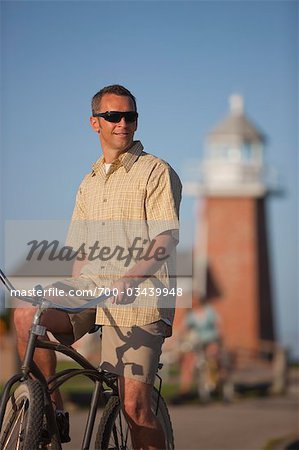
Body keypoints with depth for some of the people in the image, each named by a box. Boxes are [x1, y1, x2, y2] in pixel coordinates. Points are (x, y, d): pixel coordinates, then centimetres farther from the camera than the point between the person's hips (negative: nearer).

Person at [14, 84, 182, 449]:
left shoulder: (156, 172, 2)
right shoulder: (89, 183, 23)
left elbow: (167, 236, -11)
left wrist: (129, 277, -27)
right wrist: (72, 293, 11)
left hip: (139, 298, -6)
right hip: (91, 289, 6)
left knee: (134, 405, -15)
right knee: (27, 316, -21)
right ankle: (52, 409, -8)